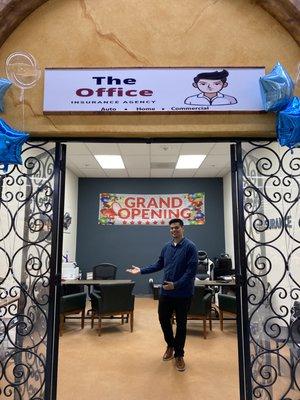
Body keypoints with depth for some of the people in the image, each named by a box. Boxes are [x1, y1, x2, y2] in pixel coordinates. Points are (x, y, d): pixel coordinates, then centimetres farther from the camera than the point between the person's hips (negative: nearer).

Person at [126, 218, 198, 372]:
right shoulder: (166, 247, 6)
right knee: (163, 319, 14)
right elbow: (158, 265, 14)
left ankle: (179, 355, 28)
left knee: (181, 324, 9)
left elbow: (191, 270, -18)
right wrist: (141, 270, 7)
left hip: (183, 293, -5)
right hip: (165, 291, 5)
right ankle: (171, 345, 40)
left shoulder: (190, 246, -13)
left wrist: (176, 285, -22)